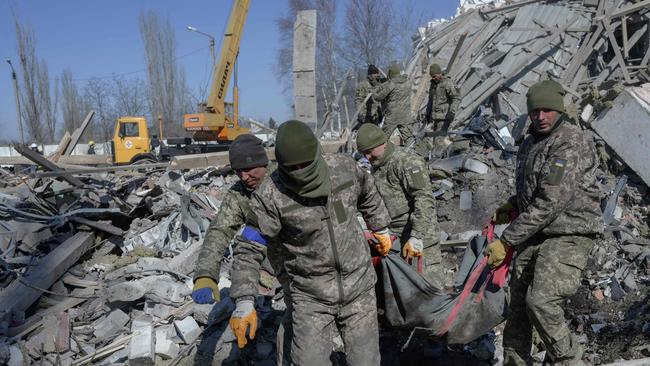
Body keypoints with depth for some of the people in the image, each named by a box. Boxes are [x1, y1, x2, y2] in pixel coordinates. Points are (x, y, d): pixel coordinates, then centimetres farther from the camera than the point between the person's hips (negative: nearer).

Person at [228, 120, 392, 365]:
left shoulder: (344, 167, -10)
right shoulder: (271, 195, -20)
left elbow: (368, 194, 13)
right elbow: (249, 250, -15)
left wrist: (381, 230, 23)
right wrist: (244, 304, -22)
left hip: (360, 289, 3)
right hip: (311, 298, -2)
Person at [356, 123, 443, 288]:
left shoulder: (407, 161, -14)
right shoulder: (377, 166, 14)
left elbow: (424, 200, -22)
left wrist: (416, 237, -27)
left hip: (419, 236, -8)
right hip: (393, 238, 8)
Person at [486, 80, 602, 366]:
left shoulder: (571, 143, -15)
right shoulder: (530, 143, 13)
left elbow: (550, 203, -22)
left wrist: (507, 240, -20)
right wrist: (512, 205, 9)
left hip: (568, 235, -8)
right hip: (534, 235, 8)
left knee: (541, 302, -21)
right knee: (518, 304, 8)